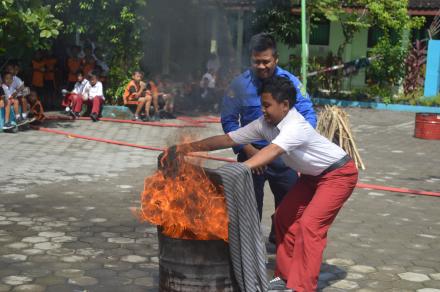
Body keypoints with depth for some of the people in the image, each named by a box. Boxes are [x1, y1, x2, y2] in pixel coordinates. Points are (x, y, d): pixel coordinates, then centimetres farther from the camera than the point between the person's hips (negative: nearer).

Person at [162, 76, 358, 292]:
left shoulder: (296, 126, -34)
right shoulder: (264, 124, -10)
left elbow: (270, 152, -50)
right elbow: (227, 139, -13)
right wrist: (185, 148, -19)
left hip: (339, 174, -9)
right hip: (312, 176, 9)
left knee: (310, 224, -19)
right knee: (284, 217, 7)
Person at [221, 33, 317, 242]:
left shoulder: (289, 81, -5)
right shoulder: (240, 84, -9)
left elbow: (308, 113, -5)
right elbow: (228, 121, -10)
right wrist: (247, 149, -19)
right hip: (252, 152, -2)